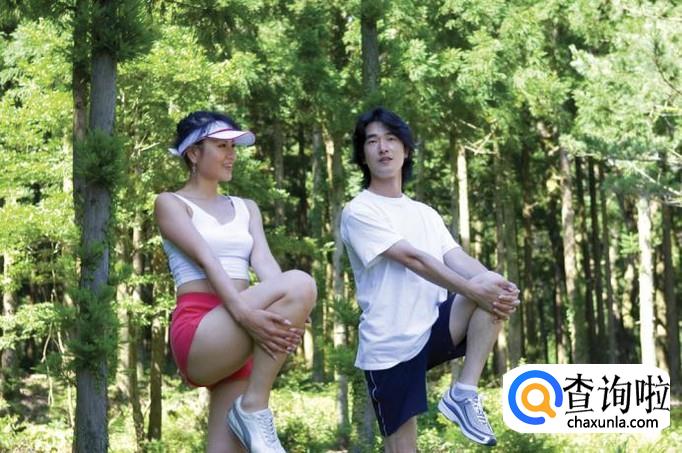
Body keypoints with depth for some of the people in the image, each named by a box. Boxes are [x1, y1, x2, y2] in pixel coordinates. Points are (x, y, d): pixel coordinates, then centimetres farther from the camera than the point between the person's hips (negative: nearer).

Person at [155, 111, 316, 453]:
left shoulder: (246, 208, 24)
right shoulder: (171, 203, 7)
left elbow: (263, 261, 5)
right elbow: (205, 260, -11)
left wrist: (285, 315, -16)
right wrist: (242, 311, -27)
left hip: (232, 338, 6)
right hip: (196, 332, -6)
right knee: (300, 284, -26)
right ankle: (254, 409, -21)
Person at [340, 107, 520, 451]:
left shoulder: (426, 214, 17)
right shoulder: (359, 211, -6)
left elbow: (457, 260, 0)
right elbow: (413, 259, -17)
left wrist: (498, 285, -21)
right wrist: (474, 290, -25)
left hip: (433, 329, 6)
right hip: (389, 346, -5)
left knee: (495, 293, -17)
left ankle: (463, 395, -14)